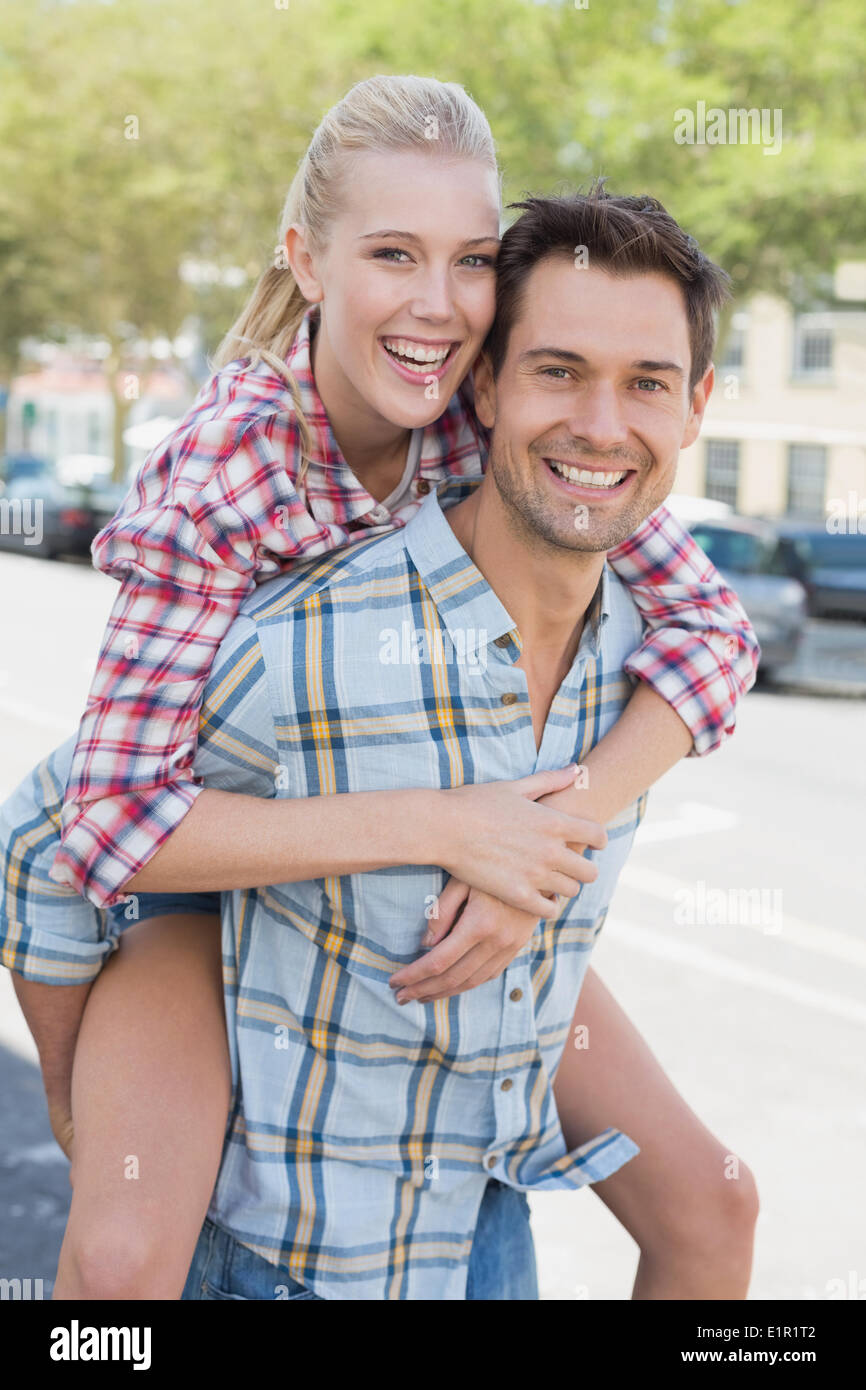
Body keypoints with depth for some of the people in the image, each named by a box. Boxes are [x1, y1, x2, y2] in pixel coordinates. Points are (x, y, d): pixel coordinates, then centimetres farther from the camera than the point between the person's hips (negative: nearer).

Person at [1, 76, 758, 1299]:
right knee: (124, 1257, -24)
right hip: (199, 867, -4)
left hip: (424, 846, 4)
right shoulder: (223, 473, -31)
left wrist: (555, 830, -32)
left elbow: (712, 627, -18)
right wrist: (437, 827, -40)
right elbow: (116, 822, -34)